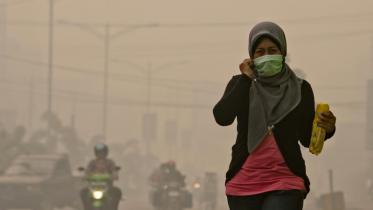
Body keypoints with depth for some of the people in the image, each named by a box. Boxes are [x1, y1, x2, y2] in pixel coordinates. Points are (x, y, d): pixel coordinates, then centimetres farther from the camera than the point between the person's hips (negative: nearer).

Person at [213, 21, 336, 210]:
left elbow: (307, 138, 10)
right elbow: (222, 117, -12)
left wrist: (326, 129, -12)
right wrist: (246, 79, -11)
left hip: (285, 183, -2)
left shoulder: (300, 89, 4)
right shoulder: (241, 84, 5)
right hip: (244, 185, 2)